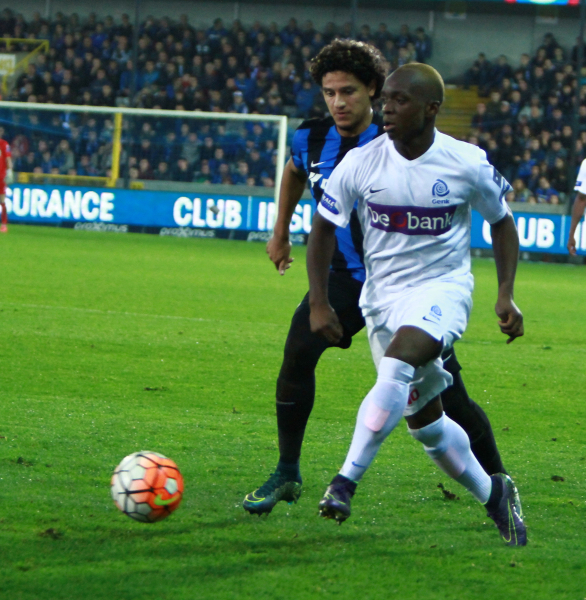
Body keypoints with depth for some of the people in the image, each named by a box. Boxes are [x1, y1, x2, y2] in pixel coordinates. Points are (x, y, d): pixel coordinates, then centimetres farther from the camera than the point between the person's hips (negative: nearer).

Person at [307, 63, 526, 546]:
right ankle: (492, 494, 28)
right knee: (424, 419, 6)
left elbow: (501, 222, 6)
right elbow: (323, 229, 3)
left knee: (398, 364, -32)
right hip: (382, 294, 3)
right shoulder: (361, 163, -8)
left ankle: (346, 482, -30)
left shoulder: (468, 164, -11)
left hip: (443, 288, -3)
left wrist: (506, 294, -3)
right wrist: (319, 303, -4)